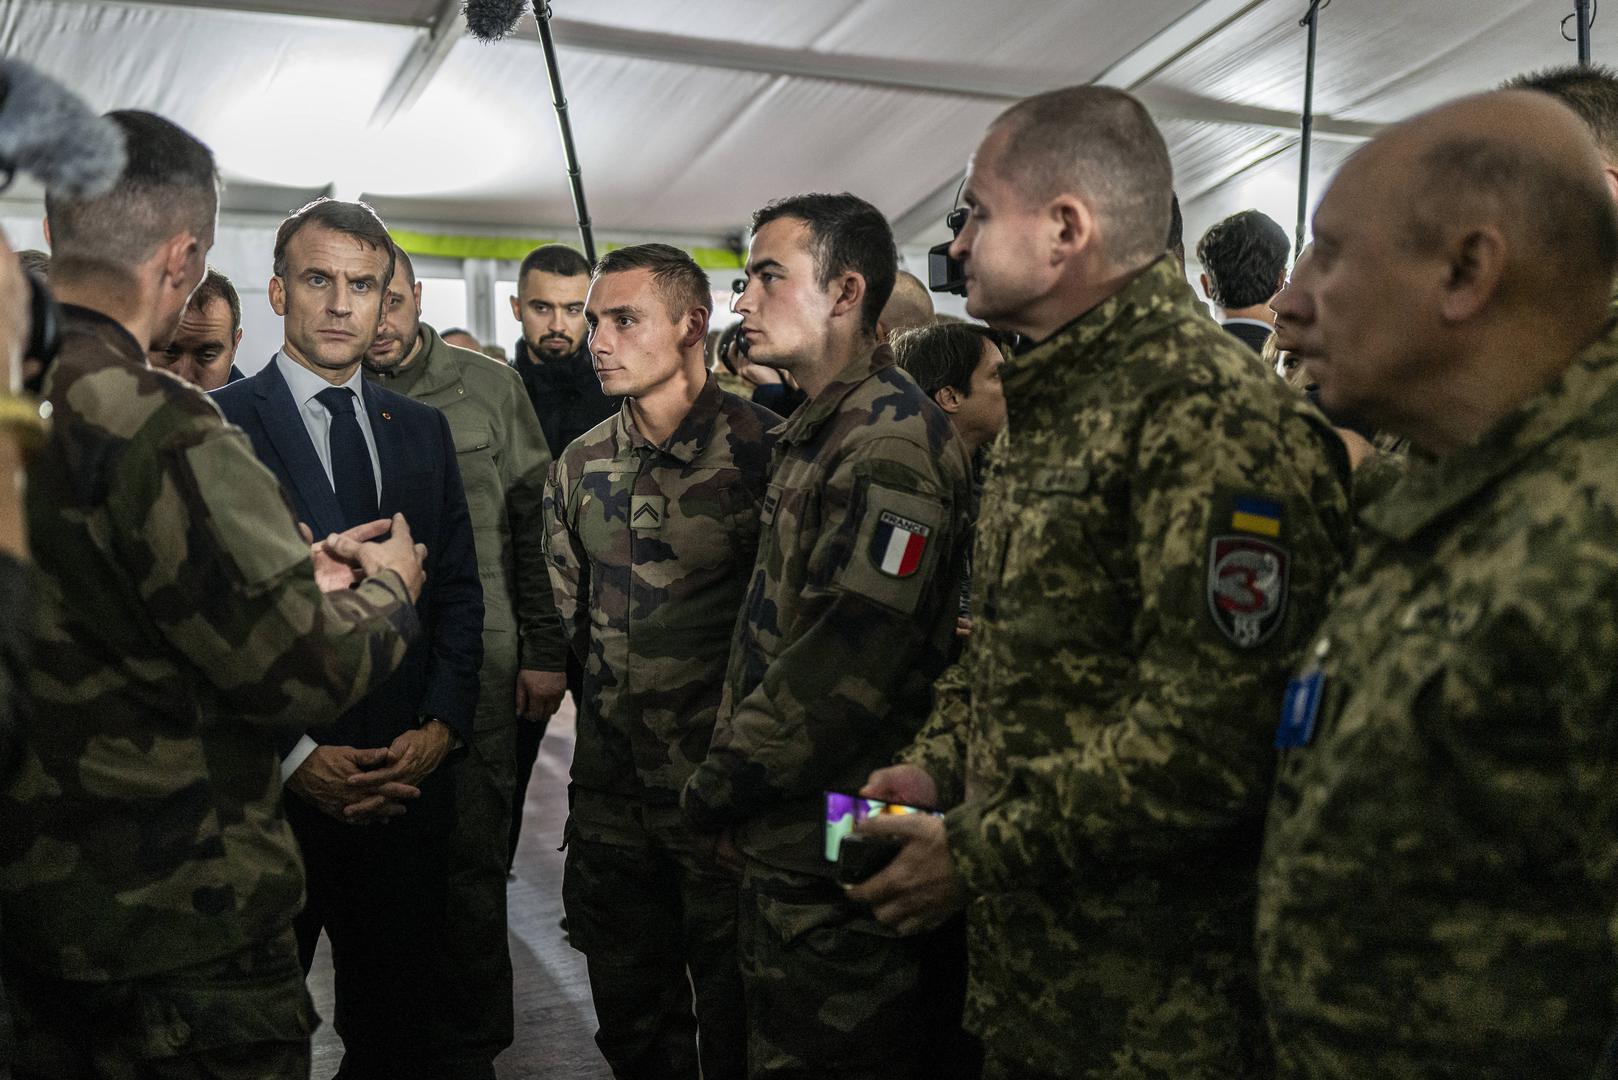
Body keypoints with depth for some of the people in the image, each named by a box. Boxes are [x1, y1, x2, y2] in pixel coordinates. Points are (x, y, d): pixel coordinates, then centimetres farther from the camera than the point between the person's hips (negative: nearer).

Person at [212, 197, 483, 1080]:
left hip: (407, 775, 4)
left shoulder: (422, 429, 10)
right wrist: (293, 757, -16)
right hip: (268, 782, -4)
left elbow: (458, 589, 11)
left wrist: (442, 724, -3)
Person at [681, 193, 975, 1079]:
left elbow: (847, 666, -24)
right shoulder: (817, 434, 13)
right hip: (784, 839, 9)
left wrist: (716, 791, -13)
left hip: (835, 859, -9)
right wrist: (728, 778, 9)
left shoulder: (892, 444, -19)